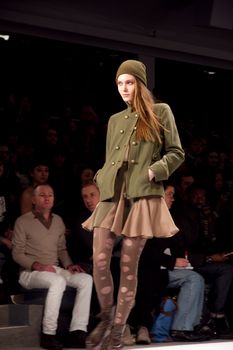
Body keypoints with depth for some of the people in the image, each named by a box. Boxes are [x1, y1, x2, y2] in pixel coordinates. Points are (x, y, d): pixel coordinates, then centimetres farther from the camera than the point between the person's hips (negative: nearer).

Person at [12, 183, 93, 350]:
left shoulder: (58, 221, 16)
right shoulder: (23, 221, -2)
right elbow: (17, 254, -5)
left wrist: (68, 265, 1)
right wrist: (37, 265, -20)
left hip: (55, 269, 6)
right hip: (30, 272, -6)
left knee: (86, 279, -20)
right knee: (58, 281, -38)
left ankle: (78, 332, -27)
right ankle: (48, 335, -30)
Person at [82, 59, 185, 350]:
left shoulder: (160, 112, 6)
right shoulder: (115, 120, 20)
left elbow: (176, 153, 5)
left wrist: (154, 171, -10)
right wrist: (102, 178, 5)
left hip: (142, 196, -4)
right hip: (111, 196, 4)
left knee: (128, 266, -2)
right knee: (99, 262, -6)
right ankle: (106, 319, 17)